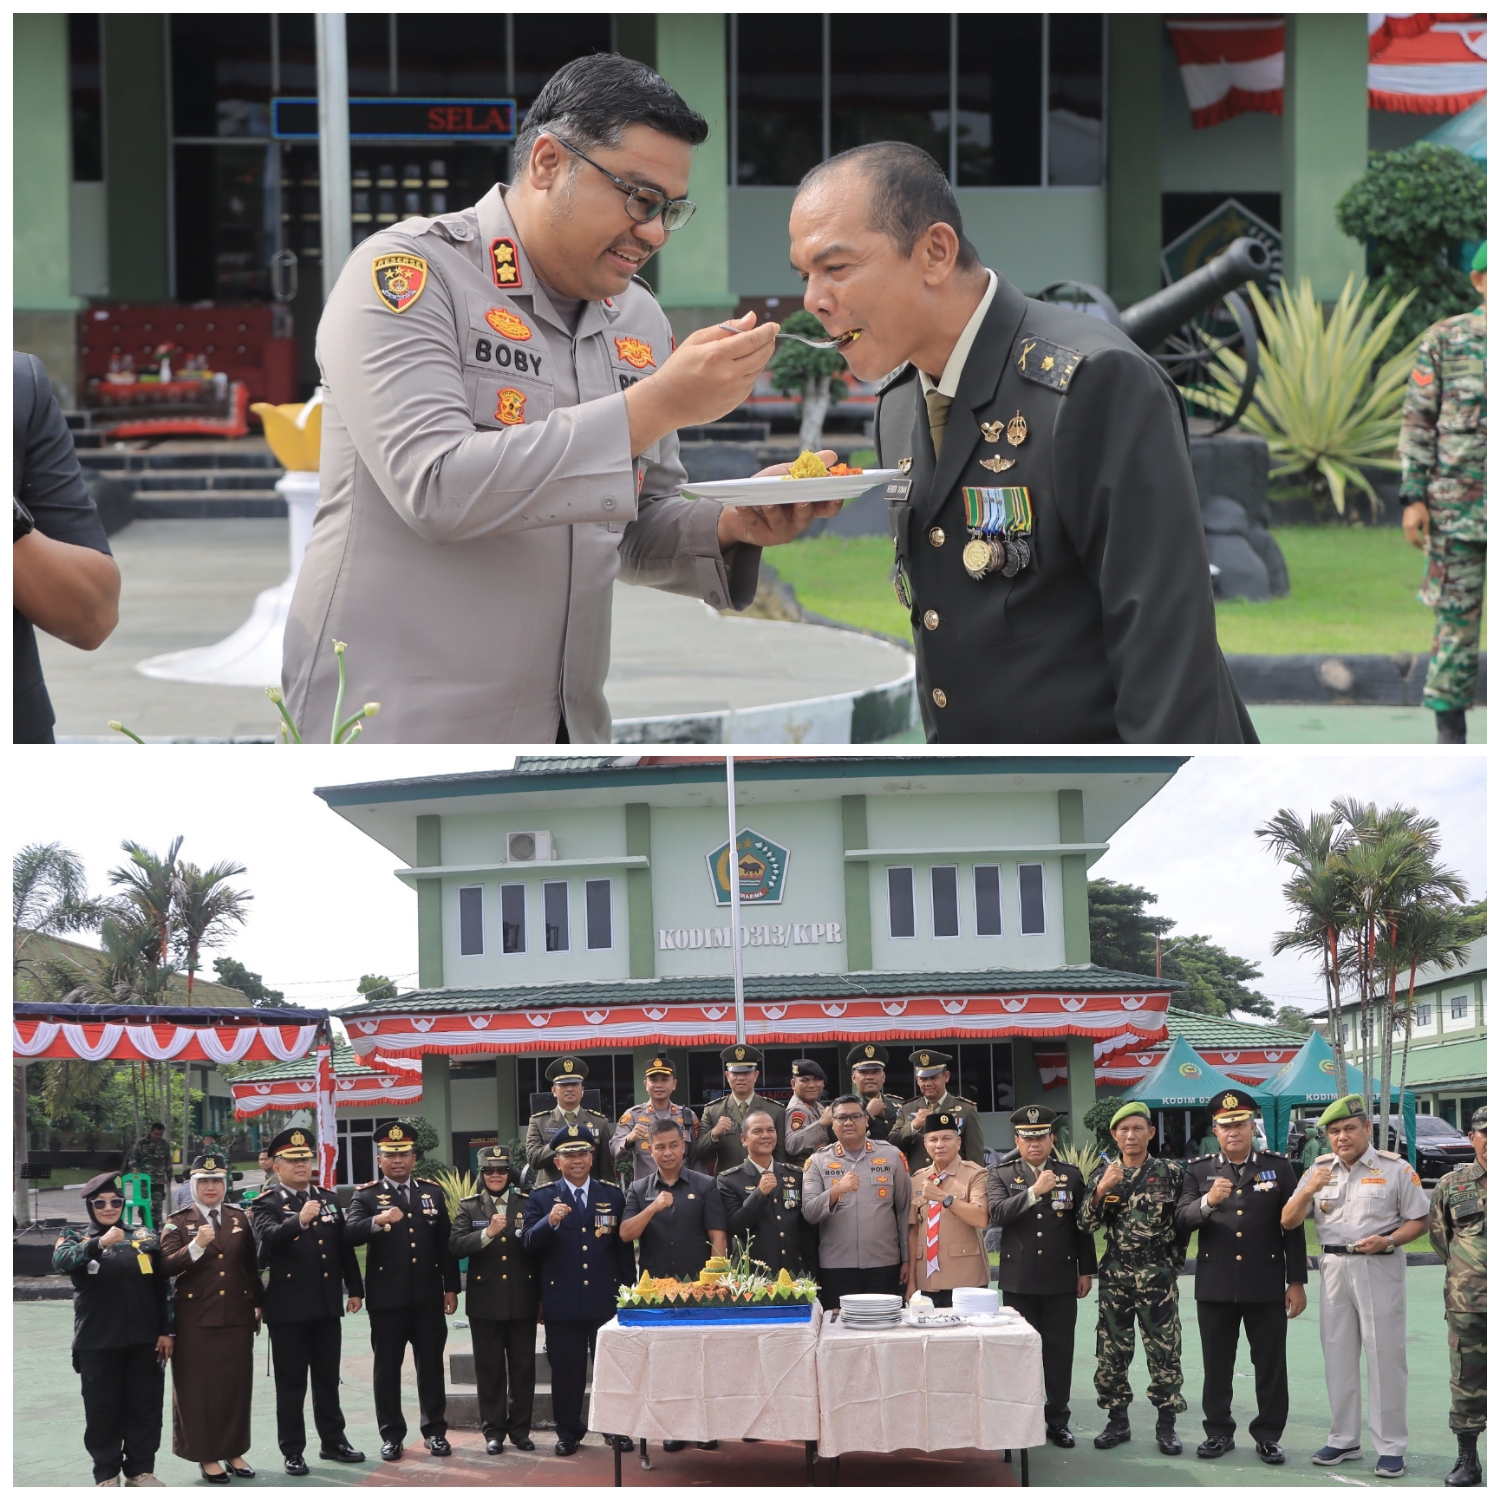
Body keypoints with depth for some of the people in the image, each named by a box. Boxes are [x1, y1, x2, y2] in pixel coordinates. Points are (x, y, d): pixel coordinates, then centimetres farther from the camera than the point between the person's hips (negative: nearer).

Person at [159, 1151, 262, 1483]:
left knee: (237, 1385, 7)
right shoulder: (177, 1223, 0)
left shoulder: (239, 1218, 11)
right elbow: (168, 1266, -13)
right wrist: (196, 1245, -27)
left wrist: (258, 1303, 13)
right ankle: (207, 1456, 7)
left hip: (237, 1316, 3)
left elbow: (252, 1265, 15)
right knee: (199, 1387, -1)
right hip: (196, 1318, -3)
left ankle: (235, 1452, 17)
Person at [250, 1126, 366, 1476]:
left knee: (328, 1378, 13)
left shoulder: (329, 1198, 11)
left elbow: (345, 1246, 14)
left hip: (327, 1304, 5)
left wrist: (354, 1289, 12)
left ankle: (332, 1440, 23)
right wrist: (298, 1221, -40)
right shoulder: (267, 1203, -5)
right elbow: (267, 1238, -25)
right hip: (288, 1308, -5)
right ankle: (292, 1450, 8)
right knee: (291, 1382, 2)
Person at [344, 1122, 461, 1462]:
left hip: (428, 1297, 2)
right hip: (387, 1297, -2)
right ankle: (392, 1435, 10)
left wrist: (451, 1288, 6)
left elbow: (446, 1243, 10)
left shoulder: (432, 1193, 10)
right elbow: (350, 1233, -18)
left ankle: (435, 1431, 14)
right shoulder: (365, 1196, 0)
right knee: (387, 1368, 3)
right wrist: (377, 1221, -37)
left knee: (431, 1366, 7)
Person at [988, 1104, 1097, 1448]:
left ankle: (1058, 1420, 11)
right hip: (1019, 1280, -1)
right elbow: (996, 1213, -13)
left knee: (1060, 1352, 2)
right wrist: (1034, 1191, -22)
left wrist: (1086, 1270, 7)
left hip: (1060, 1279, 1)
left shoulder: (1071, 1175, 7)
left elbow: (1082, 1226, 9)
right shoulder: (1002, 1175, 4)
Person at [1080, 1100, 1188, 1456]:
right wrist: (1101, 1190, -16)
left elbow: (1184, 1220, 6)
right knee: (1111, 1351, 4)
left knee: (1165, 1352, -2)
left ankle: (1167, 1425, 5)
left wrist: (1174, 1259, 4)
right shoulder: (1103, 1173, 6)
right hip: (1115, 1277, 2)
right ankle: (1117, 1422, 15)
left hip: (1158, 1278, -2)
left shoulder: (1170, 1172, 0)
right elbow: (1086, 1223, -2)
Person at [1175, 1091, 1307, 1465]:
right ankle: (1218, 1431, 17)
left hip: (1266, 1285, -1)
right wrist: (1208, 1202, -25)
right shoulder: (1198, 1171, 6)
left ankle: (1268, 1435, 10)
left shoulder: (1278, 1168, 4)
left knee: (1271, 1363, 2)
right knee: (1216, 1363, 7)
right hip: (1215, 1284, 1)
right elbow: (1182, 1220, -5)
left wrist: (1297, 1281, -1)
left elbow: (1293, 1227, 3)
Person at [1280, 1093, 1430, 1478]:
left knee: (1385, 1358, -4)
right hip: (1333, 1268, 5)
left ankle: (1391, 1448, -1)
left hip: (1379, 1268, -5)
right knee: (1337, 1356, 9)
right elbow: (1288, 1222, 4)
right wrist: (1308, 1191, -15)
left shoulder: (1394, 1169, -2)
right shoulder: (1320, 1171, 9)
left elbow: (1419, 1220, -1)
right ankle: (1343, 1441, 18)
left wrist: (1387, 1240, -18)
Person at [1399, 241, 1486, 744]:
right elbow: (1417, 422, 2)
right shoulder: (1445, 340, 2)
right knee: (1456, 616, 2)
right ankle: (1450, 731, 10)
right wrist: (1413, 497, -5)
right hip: (1456, 506, -1)